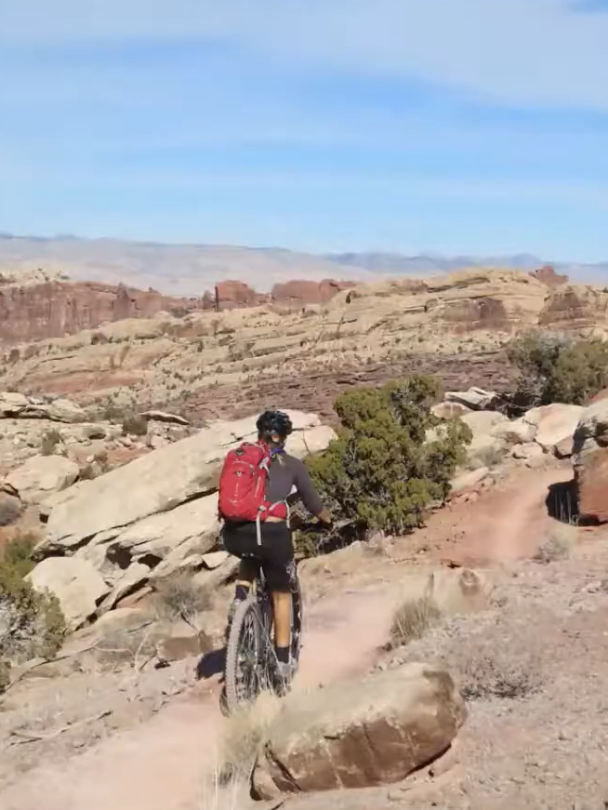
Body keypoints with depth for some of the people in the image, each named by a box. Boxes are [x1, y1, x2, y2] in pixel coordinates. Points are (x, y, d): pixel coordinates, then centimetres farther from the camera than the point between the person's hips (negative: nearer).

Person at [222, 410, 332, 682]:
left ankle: (240, 599, 14)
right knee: (281, 595, 20)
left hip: (235, 535, 3)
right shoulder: (292, 464, 11)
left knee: (250, 556, 39)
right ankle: (283, 662, 23)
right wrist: (328, 520, 40)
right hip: (272, 534, -2)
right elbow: (313, 504, 20)